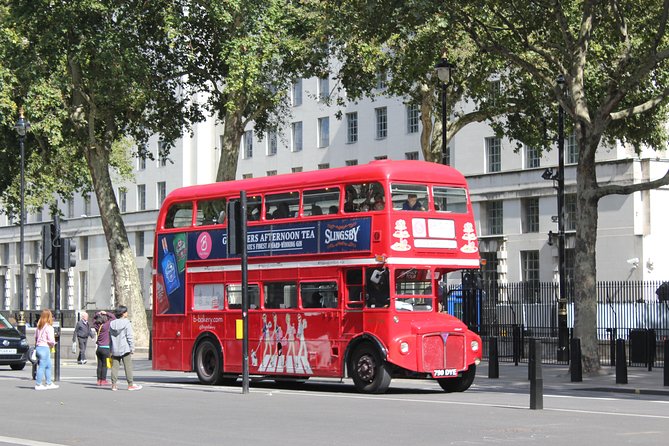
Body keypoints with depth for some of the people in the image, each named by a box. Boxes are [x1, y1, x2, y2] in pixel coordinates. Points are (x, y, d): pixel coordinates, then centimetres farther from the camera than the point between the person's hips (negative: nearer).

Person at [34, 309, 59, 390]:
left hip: (38, 347, 8)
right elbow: (51, 340, -16)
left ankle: (49, 383, 23)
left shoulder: (39, 326, 10)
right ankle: (38, 385, 2)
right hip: (45, 348, -8)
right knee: (42, 367, -2)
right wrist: (53, 344, 2)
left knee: (48, 366, 17)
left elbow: (35, 337, 14)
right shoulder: (49, 327, -13)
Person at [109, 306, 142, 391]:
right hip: (125, 349, -5)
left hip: (115, 349, 5)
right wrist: (132, 348, -5)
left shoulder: (112, 324, 9)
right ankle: (130, 384, 2)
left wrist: (111, 349, 16)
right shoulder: (127, 323, -8)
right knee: (128, 366, 0)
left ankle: (114, 384, 7)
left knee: (115, 366, 7)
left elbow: (110, 337, 12)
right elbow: (129, 337, -11)